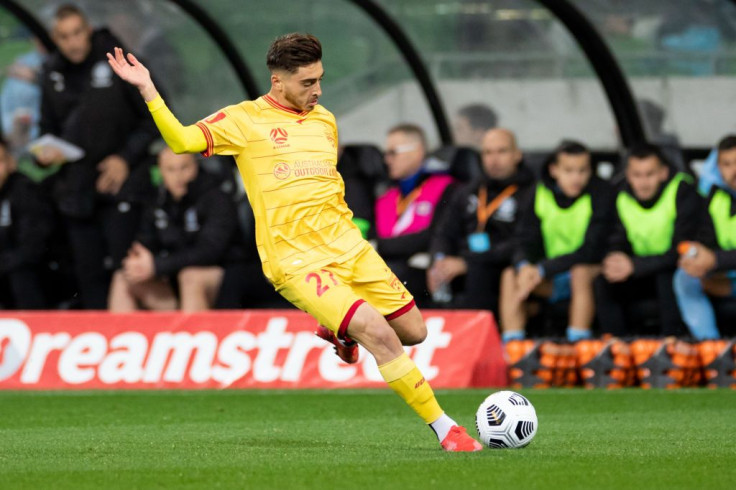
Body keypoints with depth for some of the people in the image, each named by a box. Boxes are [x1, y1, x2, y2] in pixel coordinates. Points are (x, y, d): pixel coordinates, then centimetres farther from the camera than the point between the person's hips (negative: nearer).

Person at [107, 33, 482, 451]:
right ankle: (444, 428, -10)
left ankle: (340, 331, 36)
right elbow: (183, 140, -15)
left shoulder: (325, 120, 15)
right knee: (379, 334, -20)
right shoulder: (246, 119, -3)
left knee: (414, 331, 7)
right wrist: (147, 89, -23)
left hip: (348, 247, 7)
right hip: (296, 261, -7)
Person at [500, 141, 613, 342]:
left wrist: (543, 270, -26)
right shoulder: (537, 195, -2)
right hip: (552, 281, 4)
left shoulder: (601, 195, -13)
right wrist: (524, 266, -29)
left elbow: (590, 251, -19)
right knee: (510, 275, -19)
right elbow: (525, 243, -4)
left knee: (581, 272, -36)